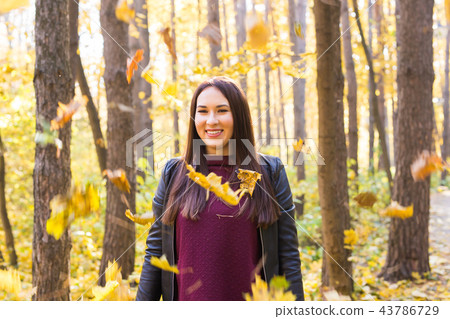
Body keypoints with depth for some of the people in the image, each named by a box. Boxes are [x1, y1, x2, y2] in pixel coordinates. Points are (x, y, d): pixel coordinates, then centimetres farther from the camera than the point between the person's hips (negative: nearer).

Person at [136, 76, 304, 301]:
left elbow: (288, 257, -2)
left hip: (250, 300, -1)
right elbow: (155, 252, 4)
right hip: (187, 299, 1)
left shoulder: (270, 172, -2)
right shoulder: (173, 173, 3)